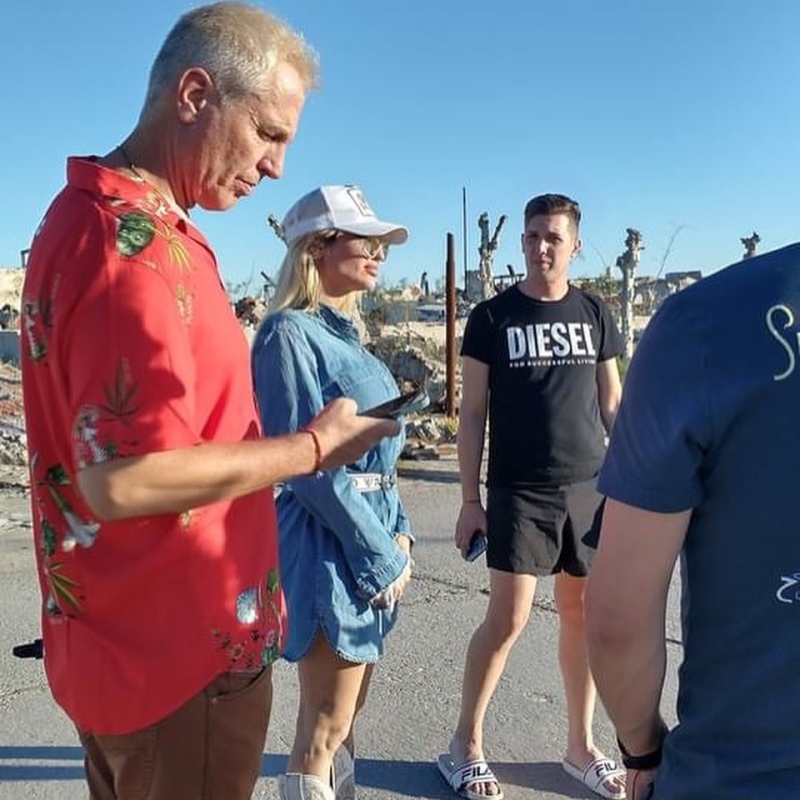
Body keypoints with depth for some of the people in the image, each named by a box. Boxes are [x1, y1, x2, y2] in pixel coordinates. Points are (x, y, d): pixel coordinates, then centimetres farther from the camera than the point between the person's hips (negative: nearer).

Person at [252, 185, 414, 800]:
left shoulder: (344, 332, 12)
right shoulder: (291, 332, -15)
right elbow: (308, 462, -20)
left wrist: (398, 530, 8)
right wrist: (381, 555, -14)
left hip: (373, 530, 9)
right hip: (333, 542, -9)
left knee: (349, 710, 21)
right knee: (325, 726, 4)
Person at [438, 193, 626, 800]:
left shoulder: (596, 314, 8)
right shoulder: (492, 317, -1)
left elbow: (614, 406, 11)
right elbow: (472, 414, -1)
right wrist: (470, 499, -4)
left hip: (592, 488, 4)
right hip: (518, 492, -3)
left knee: (584, 615, 10)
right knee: (508, 619, -3)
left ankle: (581, 746, 28)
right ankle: (466, 747, 16)